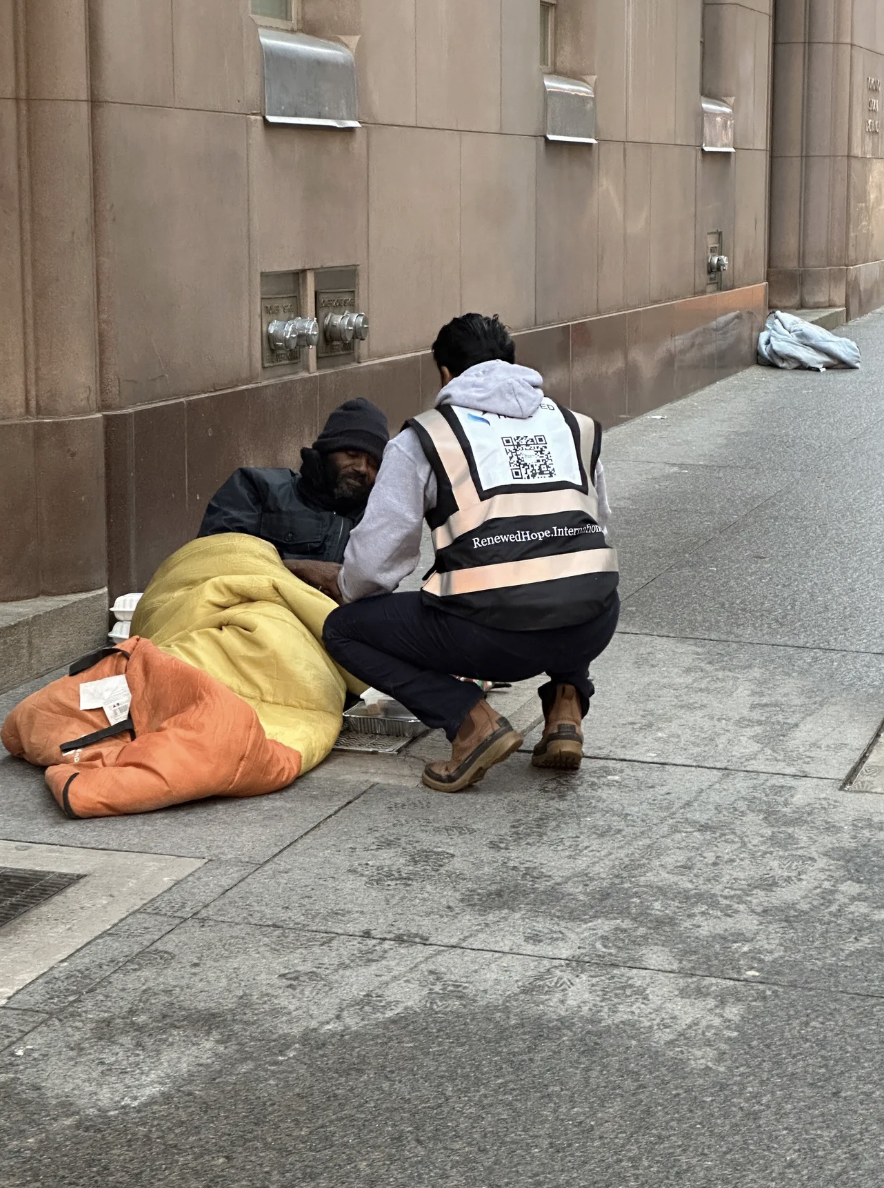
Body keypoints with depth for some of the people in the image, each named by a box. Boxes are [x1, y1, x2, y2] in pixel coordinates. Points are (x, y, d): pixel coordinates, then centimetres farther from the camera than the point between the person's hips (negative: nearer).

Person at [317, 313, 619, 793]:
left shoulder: (422, 438, 9)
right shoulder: (575, 426, 21)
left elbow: (376, 560, 7)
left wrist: (346, 588, 30)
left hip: (493, 634, -5)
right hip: (592, 630, 5)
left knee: (343, 630, 17)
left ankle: (473, 721, -1)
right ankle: (566, 707, 17)